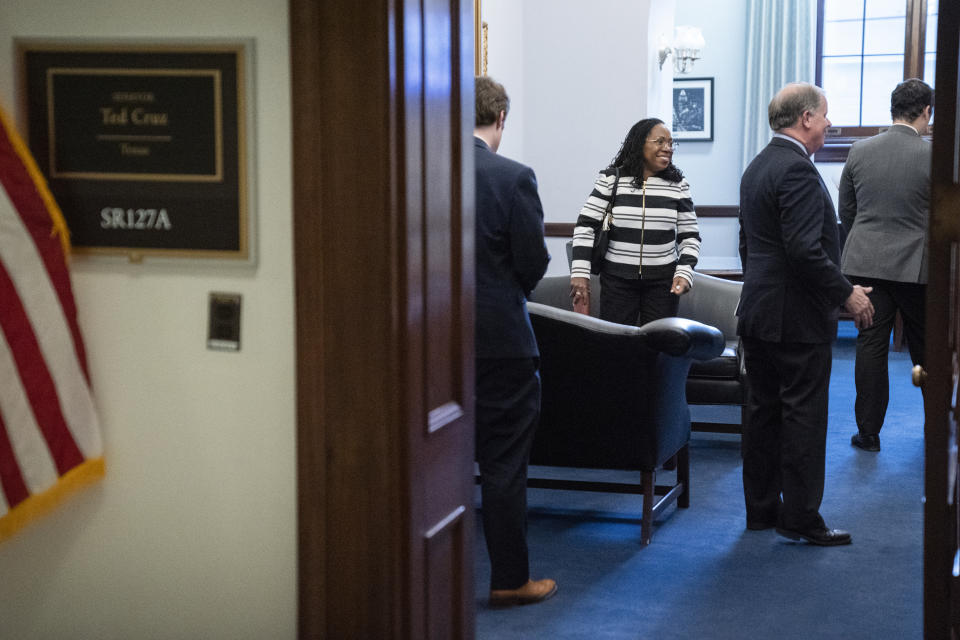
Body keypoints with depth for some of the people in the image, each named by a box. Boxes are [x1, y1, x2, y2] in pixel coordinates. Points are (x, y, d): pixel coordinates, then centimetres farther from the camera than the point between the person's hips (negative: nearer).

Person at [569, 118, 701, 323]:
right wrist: (580, 272, -9)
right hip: (617, 279, -1)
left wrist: (684, 272, -7)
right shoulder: (611, 180, 0)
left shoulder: (678, 185, 6)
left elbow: (690, 235, 9)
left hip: (663, 282, 2)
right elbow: (586, 225, -1)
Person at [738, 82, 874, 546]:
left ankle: (761, 509, 20)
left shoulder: (757, 167, 14)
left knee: (764, 413, 13)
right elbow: (806, 250, -24)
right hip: (798, 316, -10)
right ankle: (800, 519, 2)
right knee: (804, 417, -3)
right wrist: (847, 293, -16)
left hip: (759, 313, 10)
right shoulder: (797, 169, -18)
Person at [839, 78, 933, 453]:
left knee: (871, 345, 5)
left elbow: (846, 211, 9)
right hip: (915, 266, -2)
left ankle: (868, 432, 8)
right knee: (924, 347, 12)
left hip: (865, 263, 2)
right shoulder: (933, 157, -11)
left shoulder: (859, 152, 0)